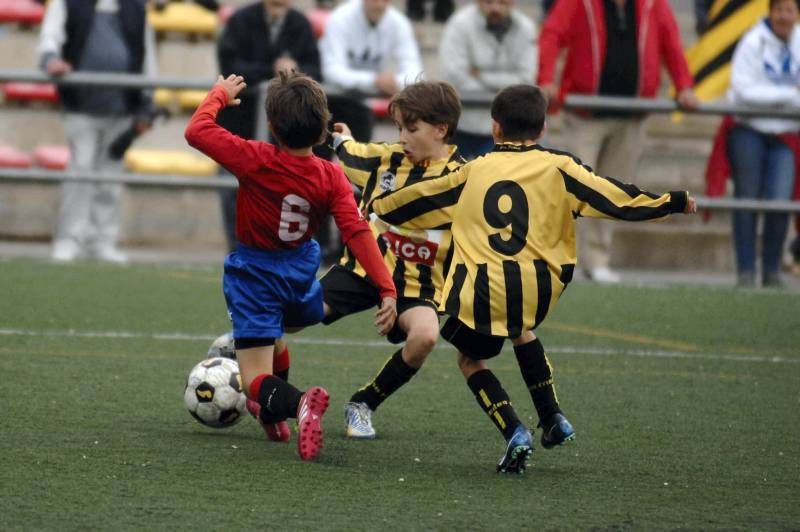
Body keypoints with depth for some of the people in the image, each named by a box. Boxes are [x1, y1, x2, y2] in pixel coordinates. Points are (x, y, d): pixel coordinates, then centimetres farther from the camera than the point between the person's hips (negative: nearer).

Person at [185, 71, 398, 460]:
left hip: (254, 272, -4)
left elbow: (196, 131, -19)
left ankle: (295, 402, -37)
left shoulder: (255, 161, -25)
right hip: (300, 269, 4)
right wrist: (387, 289, -22)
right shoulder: (331, 177, -15)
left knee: (255, 380, -6)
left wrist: (220, 95, -1)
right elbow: (357, 232, -20)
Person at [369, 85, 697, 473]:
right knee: (521, 331, 34)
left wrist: (379, 207, 40)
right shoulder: (558, 168, 6)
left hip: (482, 288, -2)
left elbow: (420, 198, 23)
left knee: (471, 360, 17)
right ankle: (552, 417, 28)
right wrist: (673, 203, 9)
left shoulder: (474, 171, 11)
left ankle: (514, 433, -3)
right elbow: (614, 198, 2)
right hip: (535, 290, 2)